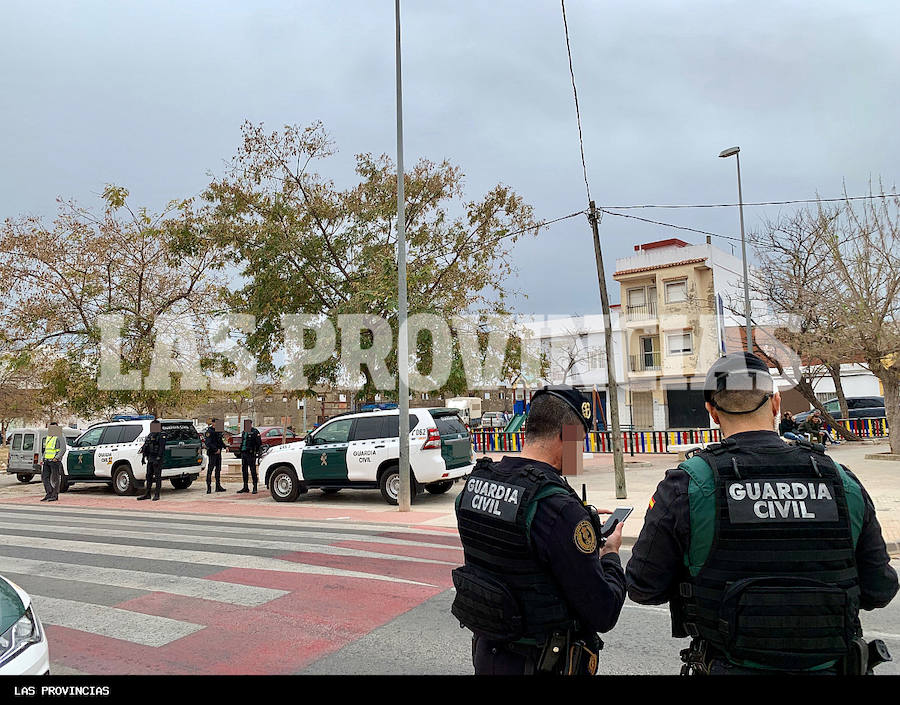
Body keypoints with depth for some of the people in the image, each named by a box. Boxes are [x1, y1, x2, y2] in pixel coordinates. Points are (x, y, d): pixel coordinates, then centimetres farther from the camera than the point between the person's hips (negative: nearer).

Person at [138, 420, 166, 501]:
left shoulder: (161, 436, -9)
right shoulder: (149, 435, 15)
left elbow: (161, 448, -17)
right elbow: (145, 447, 20)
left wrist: (158, 458, -24)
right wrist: (143, 457, 15)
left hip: (157, 459, -8)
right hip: (150, 459, 8)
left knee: (157, 477, -4)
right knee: (149, 476, 11)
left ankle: (157, 494, 1)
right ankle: (147, 494, 18)